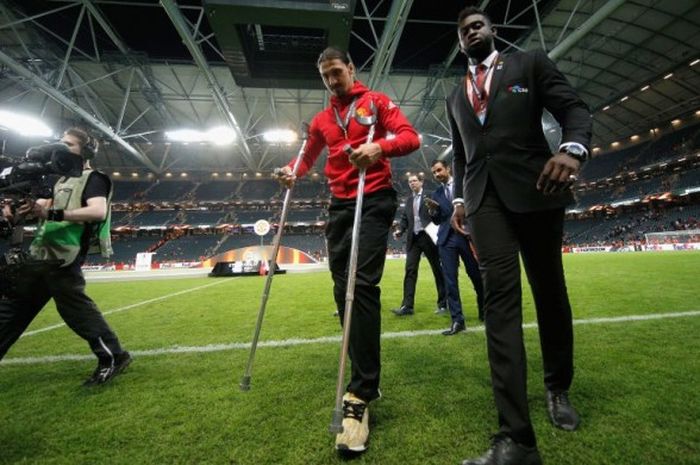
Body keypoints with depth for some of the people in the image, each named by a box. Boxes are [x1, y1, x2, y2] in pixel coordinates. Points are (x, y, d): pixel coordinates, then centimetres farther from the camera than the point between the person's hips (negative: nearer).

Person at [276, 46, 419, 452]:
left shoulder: (376, 102, 8)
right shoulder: (322, 120, 22)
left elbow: (410, 136, -2)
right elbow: (309, 154, 29)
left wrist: (380, 147, -23)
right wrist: (292, 171, 6)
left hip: (374, 201, -5)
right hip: (340, 205, 6)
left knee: (363, 285, -19)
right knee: (344, 289, 3)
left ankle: (360, 396, -13)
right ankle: (367, 381, 18)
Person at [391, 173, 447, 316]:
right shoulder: (409, 200, 17)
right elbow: (405, 218, 16)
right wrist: (400, 230, 0)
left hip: (428, 237, -4)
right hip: (413, 239, 5)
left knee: (437, 270, 4)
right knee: (410, 270, -3)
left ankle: (443, 304, 15)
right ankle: (407, 306, -2)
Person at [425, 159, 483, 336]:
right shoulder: (436, 194, 16)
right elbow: (437, 221, 13)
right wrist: (432, 210, -8)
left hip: (467, 235, -2)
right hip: (447, 239, 2)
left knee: (477, 275, 7)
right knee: (450, 280, -3)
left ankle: (484, 312, 30)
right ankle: (457, 320, 2)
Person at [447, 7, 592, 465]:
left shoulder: (530, 62, 14)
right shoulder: (457, 97, 24)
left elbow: (574, 107, 2)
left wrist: (573, 147, -20)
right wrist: (460, 198, 10)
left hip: (534, 188, -1)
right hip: (484, 198, 2)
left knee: (550, 290, 7)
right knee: (500, 295, -13)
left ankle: (558, 388, 32)